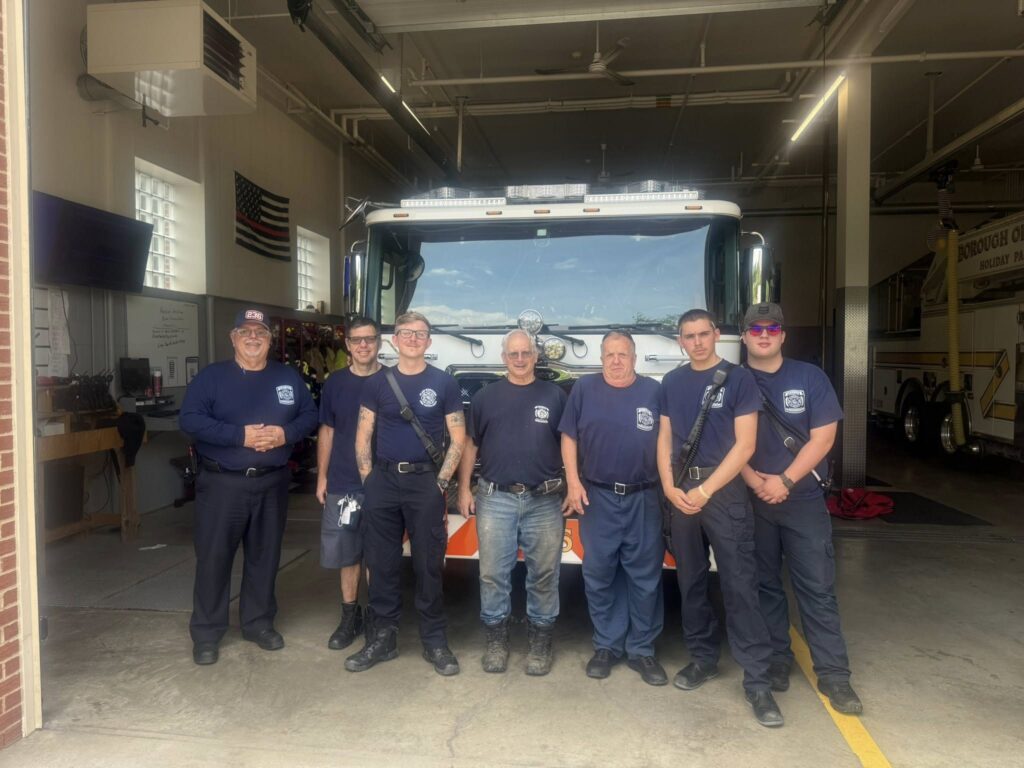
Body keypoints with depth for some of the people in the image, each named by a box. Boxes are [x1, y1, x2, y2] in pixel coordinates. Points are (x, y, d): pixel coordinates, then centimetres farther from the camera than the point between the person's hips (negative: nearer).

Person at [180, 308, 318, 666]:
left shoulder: (288, 377, 8)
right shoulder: (211, 376, -2)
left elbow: (310, 415, 8)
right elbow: (189, 419, -12)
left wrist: (286, 433, -13)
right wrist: (240, 435, -20)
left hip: (272, 483, 3)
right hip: (222, 483, -3)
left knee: (264, 556, 12)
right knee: (213, 558, 2)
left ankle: (259, 623, 27)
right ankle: (206, 633, 14)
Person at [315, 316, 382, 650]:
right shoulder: (335, 383, 6)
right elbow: (327, 431, 11)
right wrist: (322, 476, 7)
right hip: (342, 484, 2)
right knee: (346, 554, 10)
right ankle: (350, 616, 24)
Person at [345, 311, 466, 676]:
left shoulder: (444, 383, 1)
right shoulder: (377, 384, 7)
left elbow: (457, 438, 1)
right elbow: (363, 437, 8)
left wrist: (441, 482, -5)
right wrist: (368, 480, 0)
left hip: (425, 481, -2)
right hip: (383, 481, 2)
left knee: (429, 563, 2)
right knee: (381, 563, 8)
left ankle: (435, 640, 15)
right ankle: (383, 636, 21)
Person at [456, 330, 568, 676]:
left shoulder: (555, 395, 7)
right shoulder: (486, 396, 9)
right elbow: (471, 445, 11)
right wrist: (464, 489, 5)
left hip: (544, 501, 0)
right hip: (495, 500, 1)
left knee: (544, 576, 6)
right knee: (493, 574, 4)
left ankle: (541, 642, 19)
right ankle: (495, 640, 19)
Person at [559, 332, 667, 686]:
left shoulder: (653, 391, 4)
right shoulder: (584, 388, 4)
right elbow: (569, 437, 5)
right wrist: (573, 482, -4)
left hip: (644, 499, 0)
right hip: (597, 497, 0)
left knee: (645, 577, 5)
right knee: (599, 576, 7)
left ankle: (642, 649, 19)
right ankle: (606, 646, 22)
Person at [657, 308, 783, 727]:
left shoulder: (738, 378, -4)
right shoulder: (671, 382, 10)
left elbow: (744, 444, -9)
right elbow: (665, 437, 11)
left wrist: (705, 490, -13)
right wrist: (669, 486, -3)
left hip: (725, 491, -4)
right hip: (681, 493, 5)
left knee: (739, 585, -6)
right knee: (691, 581, 11)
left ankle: (757, 680, 0)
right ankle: (703, 657, 26)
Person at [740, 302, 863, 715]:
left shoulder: (809, 376, 3)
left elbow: (822, 437, -4)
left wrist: (785, 481, -13)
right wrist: (756, 482, -16)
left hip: (803, 500, 0)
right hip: (751, 502, 1)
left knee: (818, 587, 0)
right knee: (765, 585, 10)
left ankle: (834, 674, 7)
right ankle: (776, 660, 22)